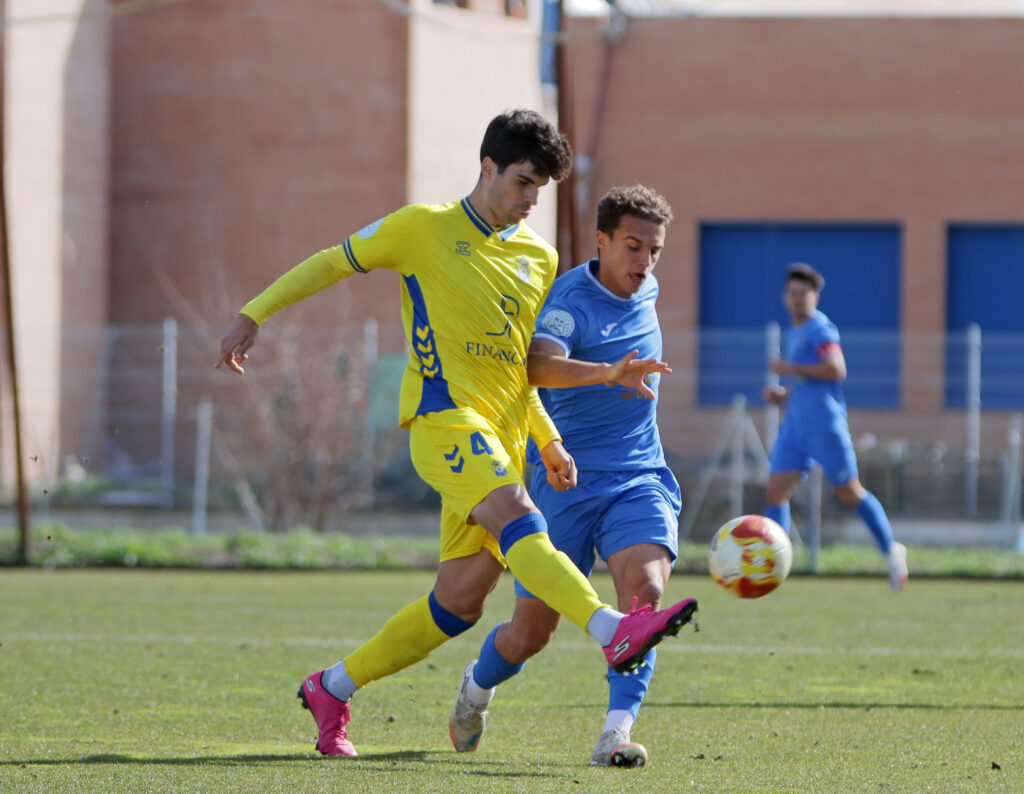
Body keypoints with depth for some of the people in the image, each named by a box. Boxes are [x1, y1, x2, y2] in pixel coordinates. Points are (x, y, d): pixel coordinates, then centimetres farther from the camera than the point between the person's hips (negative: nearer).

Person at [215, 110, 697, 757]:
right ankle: (613, 631, -53)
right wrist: (253, 315, 8)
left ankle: (333, 688, 18)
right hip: (444, 416, -7)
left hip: (502, 438, 7)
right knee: (517, 518, -32)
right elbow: (333, 263, 13)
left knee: (461, 602, 2)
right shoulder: (424, 229, 3)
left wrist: (549, 442, 19)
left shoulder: (540, 258, 20)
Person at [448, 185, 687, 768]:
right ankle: (478, 688, 37)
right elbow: (539, 365, -37)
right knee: (531, 633, 3)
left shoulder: (647, 293, 8)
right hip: (566, 480, -4)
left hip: (640, 479, 4)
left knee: (646, 588, -25)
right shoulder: (572, 300, -15)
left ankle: (617, 734, -29)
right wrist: (607, 373, -51)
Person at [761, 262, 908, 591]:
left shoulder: (820, 328, -9)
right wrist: (783, 395, 14)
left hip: (825, 423, -8)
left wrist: (792, 368, -16)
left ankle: (891, 551, 20)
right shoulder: (795, 334, 19)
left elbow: (836, 370, -23)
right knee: (776, 492, -5)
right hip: (796, 424, 8)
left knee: (849, 493, 2)